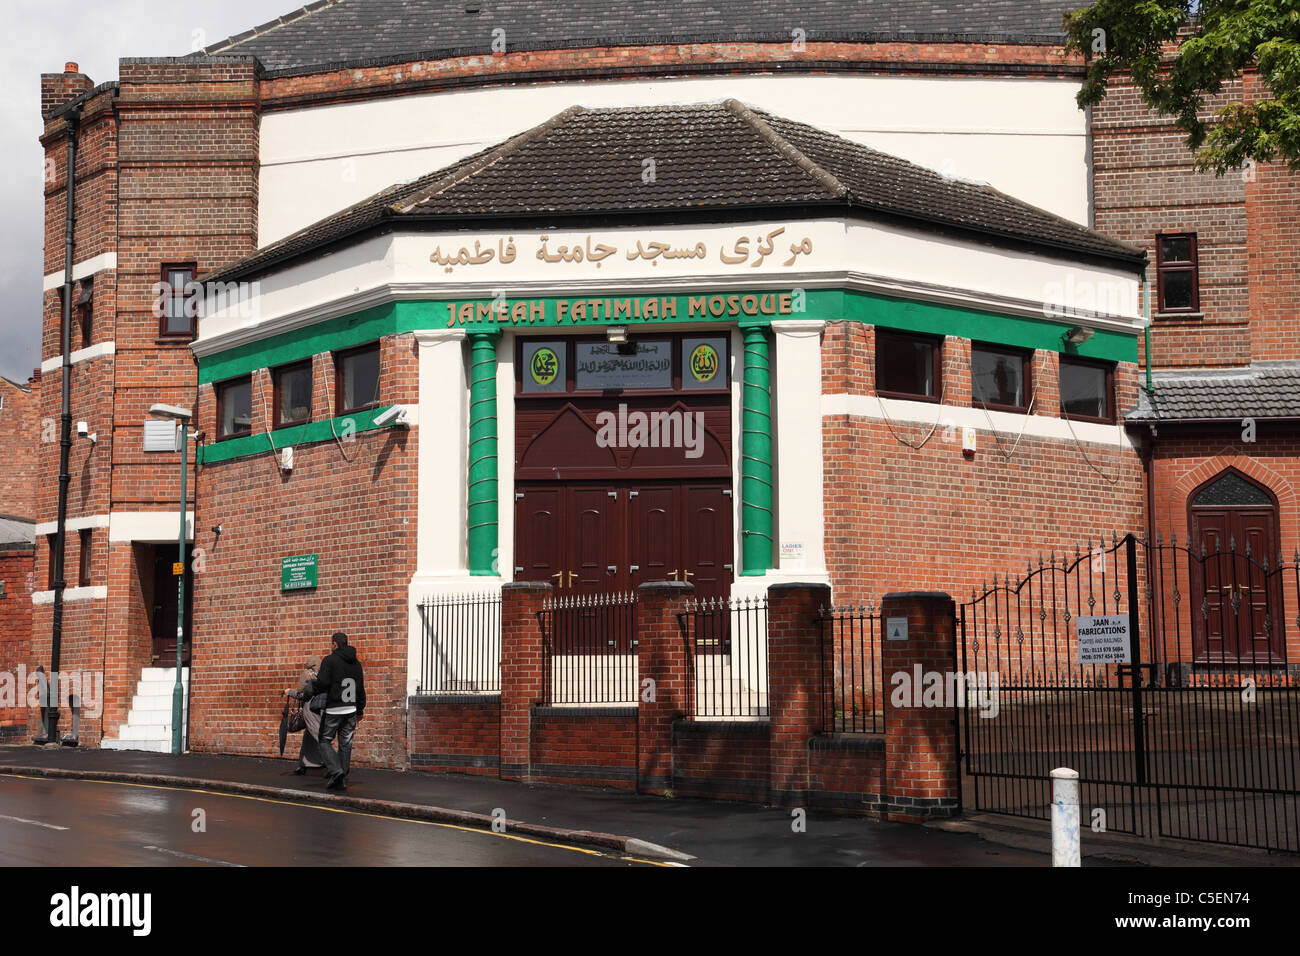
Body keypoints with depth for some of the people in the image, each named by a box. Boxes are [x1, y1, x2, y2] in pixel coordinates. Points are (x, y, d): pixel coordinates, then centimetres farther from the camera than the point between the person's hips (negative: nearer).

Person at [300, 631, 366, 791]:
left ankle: (335, 769, -14)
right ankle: (342, 781, 8)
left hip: (333, 709, -5)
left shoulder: (329, 661, -8)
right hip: (351, 709, 5)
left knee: (325, 741, 6)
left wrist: (310, 689, 3)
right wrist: (360, 709, 24)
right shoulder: (356, 663, 12)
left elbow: (323, 683, -17)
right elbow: (361, 688, 16)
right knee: (345, 745, 8)